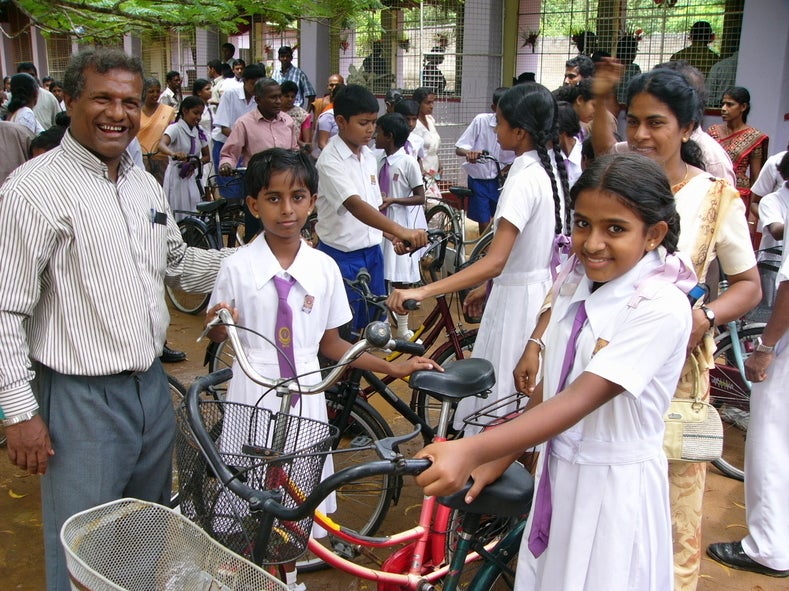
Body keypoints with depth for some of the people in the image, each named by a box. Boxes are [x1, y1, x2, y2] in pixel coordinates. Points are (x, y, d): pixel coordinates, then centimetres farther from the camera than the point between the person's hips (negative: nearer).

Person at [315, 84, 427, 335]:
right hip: (342, 256, -7)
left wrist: (392, 237, -6)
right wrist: (401, 231, -46)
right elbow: (355, 205, -33)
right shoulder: (331, 160, -18)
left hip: (372, 253, 7)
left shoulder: (369, 157, 7)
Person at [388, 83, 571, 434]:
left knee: (504, 392, 6)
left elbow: (495, 261, -34)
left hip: (518, 299, -9)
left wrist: (422, 292, -40)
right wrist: (488, 286, 18)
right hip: (543, 289, 10)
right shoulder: (552, 167, 4)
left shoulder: (525, 178, -25)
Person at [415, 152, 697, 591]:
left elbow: (580, 399, -31)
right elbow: (551, 386, 4)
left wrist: (473, 450, -40)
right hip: (557, 473, 6)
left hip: (615, 486, -6)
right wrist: (501, 459, 2)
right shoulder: (576, 282, -1)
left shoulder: (661, 307, -22)